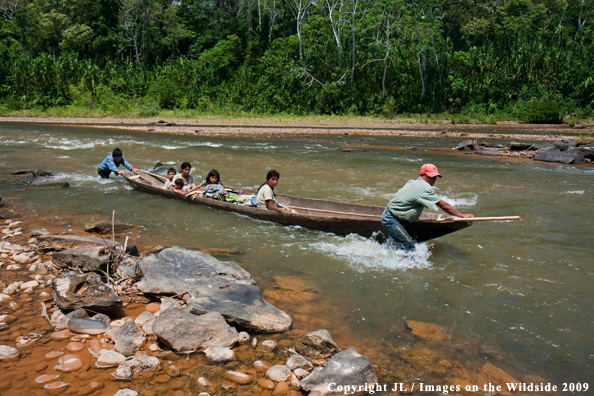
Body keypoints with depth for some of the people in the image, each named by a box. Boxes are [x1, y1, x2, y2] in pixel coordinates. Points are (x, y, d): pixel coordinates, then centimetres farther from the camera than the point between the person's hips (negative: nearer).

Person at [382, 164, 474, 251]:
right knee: (409, 246, -15)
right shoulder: (425, 187, -17)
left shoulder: (413, 182, 12)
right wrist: (462, 216, -8)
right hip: (390, 219, -10)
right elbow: (443, 205, -15)